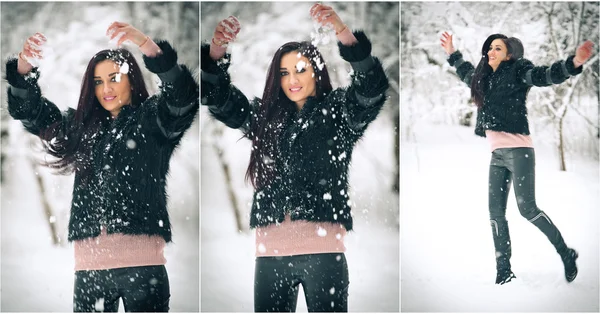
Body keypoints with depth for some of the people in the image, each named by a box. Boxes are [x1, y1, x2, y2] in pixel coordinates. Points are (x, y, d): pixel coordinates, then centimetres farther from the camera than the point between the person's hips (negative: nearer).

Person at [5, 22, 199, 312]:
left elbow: (183, 97, -12)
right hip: (89, 266, 4)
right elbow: (30, 111, 15)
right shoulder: (81, 127, 19)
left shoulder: (151, 120, 7)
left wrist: (147, 46, -26)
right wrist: (24, 67, -6)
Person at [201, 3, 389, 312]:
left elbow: (373, 87, -10)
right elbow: (218, 97, 9)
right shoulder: (264, 116, 17)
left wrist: (343, 32, -26)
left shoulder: (338, 111, 7)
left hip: (323, 249, -3)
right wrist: (217, 49, -11)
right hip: (270, 251, 3)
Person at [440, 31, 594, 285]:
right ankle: (504, 271, 7)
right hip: (497, 155, 7)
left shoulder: (517, 72, -5)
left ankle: (566, 254, 3)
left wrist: (574, 62, -36)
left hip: (518, 151, -7)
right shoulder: (485, 79, 15)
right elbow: (468, 74, 38)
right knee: (496, 212, 3)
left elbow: (547, 75, -20)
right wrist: (452, 53, 44)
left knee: (527, 208, -13)